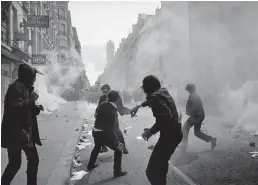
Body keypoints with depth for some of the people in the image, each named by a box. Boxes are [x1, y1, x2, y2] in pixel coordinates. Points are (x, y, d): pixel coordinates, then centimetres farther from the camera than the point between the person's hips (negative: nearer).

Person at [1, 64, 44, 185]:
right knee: (15, 163, -3)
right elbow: (15, 108, -27)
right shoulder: (16, 87, -14)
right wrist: (31, 100, -20)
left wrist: (37, 108, 5)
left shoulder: (26, 88, 16)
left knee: (33, 159, 13)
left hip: (26, 132, 10)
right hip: (14, 133, -10)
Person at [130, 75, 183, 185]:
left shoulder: (155, 97, -18)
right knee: (161, 162, 30)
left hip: (169, 135, -11)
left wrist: (151, 131, -21)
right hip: (175, 133, 11)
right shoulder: (163, 92, 10)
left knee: (152, 171, -9)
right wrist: (139, 106, 33)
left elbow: (165, 117, -31)